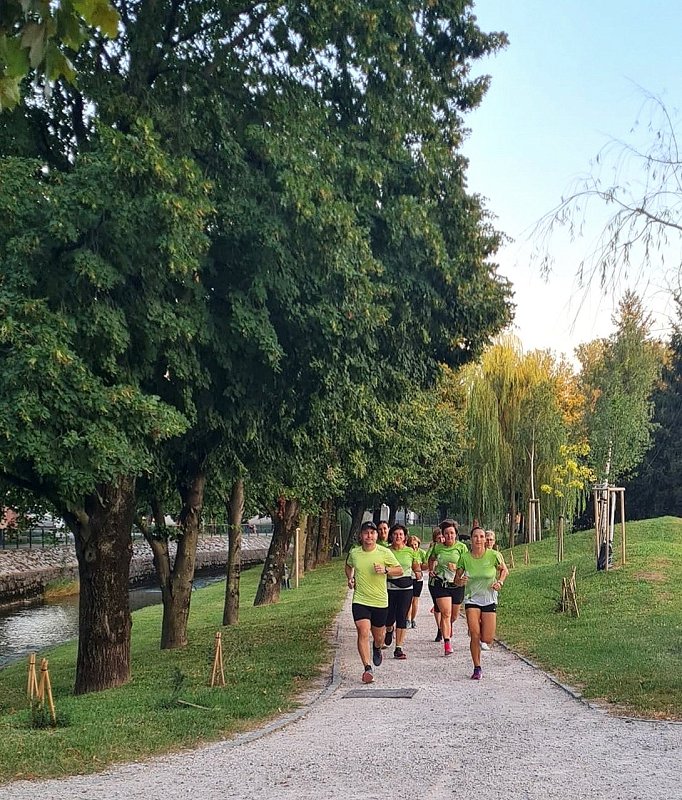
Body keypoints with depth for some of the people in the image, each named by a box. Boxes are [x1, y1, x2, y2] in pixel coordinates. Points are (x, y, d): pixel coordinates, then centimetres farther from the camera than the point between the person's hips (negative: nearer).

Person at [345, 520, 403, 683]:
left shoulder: (385, 553, -7)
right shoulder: (354, 553, -1)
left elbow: (400, 570, -1)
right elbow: (348, 566, 22)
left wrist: (385, 570, -19)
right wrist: (350, 578, 4)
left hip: (380, 601, 0)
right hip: (360, 600, 0)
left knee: (378, 636, 13)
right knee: (363, 632, -17)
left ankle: (377, 649, 49)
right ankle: (367, 668, -15)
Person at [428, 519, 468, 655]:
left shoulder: (461, 547, -5)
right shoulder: (438, 547, 2)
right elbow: (432, 559, 24)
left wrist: (457, 567, -23)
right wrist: (431, 570, 8)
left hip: (457, 584, 0)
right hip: (441, 583, 0)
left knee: (454, 615, 14)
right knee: (445, 613, -14)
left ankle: (449, 626, 51)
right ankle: (447, 643, -12)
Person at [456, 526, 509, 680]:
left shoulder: (493, 555, -11)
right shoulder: (465, 557, -8)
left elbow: (504, 570, 7)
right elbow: (456, 579, 1)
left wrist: (500, 582, -11)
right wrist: (460, 581, -22)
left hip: (489, 599, 0)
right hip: (471, 599, 0)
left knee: (487, 639, -3)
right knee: (475, 636, -12)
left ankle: (481, 627, 34)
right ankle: (477, 669, 5)